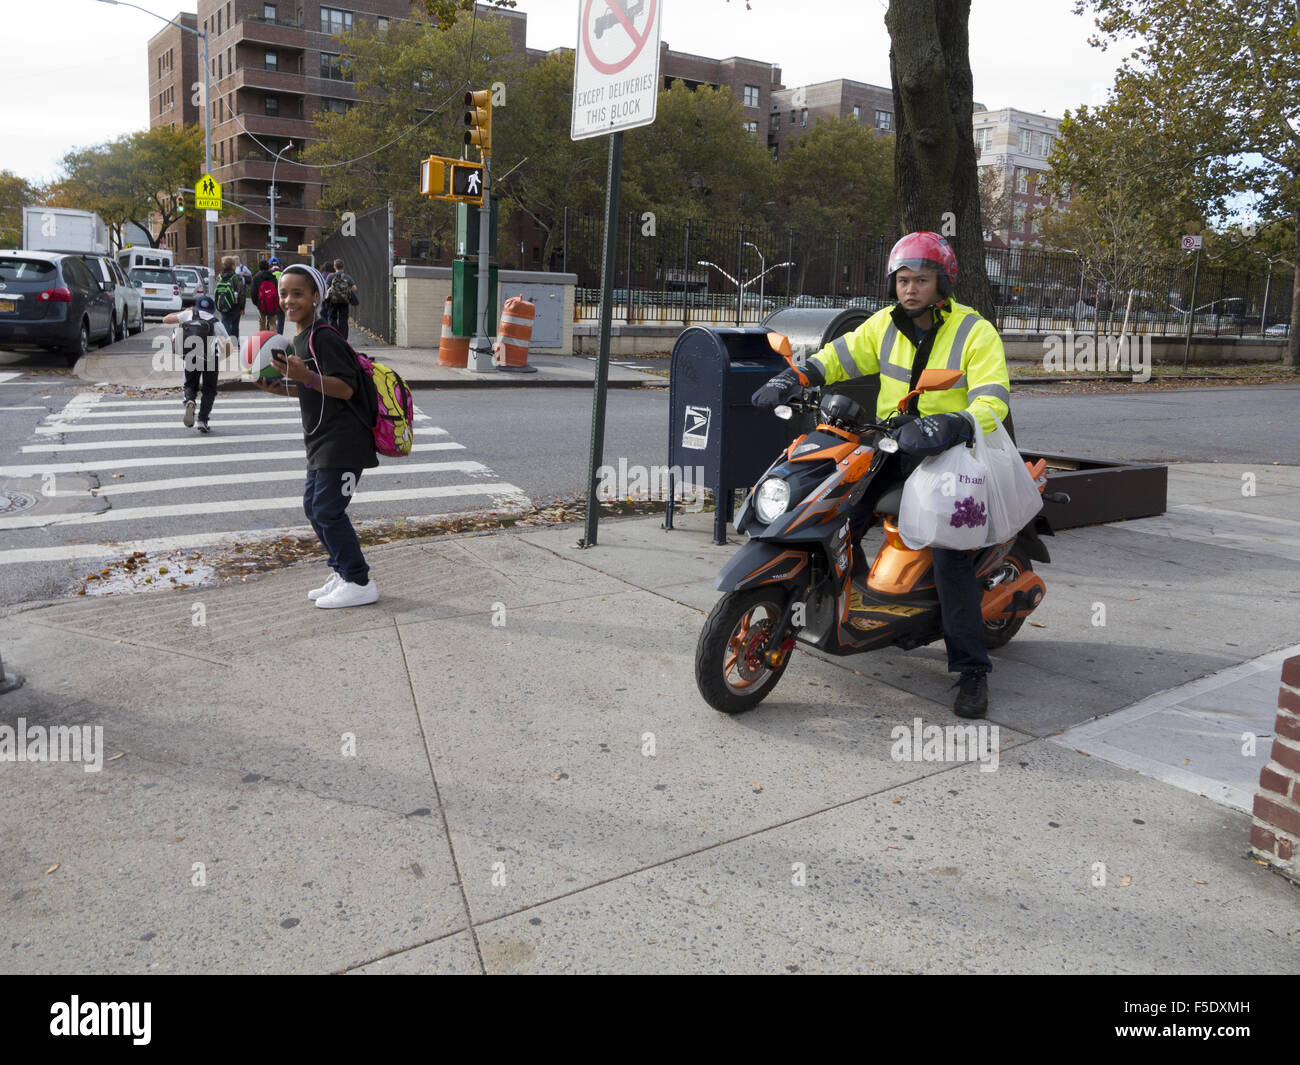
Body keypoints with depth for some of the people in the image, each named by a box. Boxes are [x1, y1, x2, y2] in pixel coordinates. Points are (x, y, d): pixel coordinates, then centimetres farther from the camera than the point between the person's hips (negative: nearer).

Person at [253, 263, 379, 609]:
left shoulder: (324, 338, -16)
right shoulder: (299, 340, 15)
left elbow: (346, 388, -22)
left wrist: (306, 377, -32)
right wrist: (280, 387, 10)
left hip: (342, 441, -10)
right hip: (321, 441, 10)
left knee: (328, 510, -8)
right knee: (313, 506, 14)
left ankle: (360, 583, 1)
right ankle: (343, 572, 25)